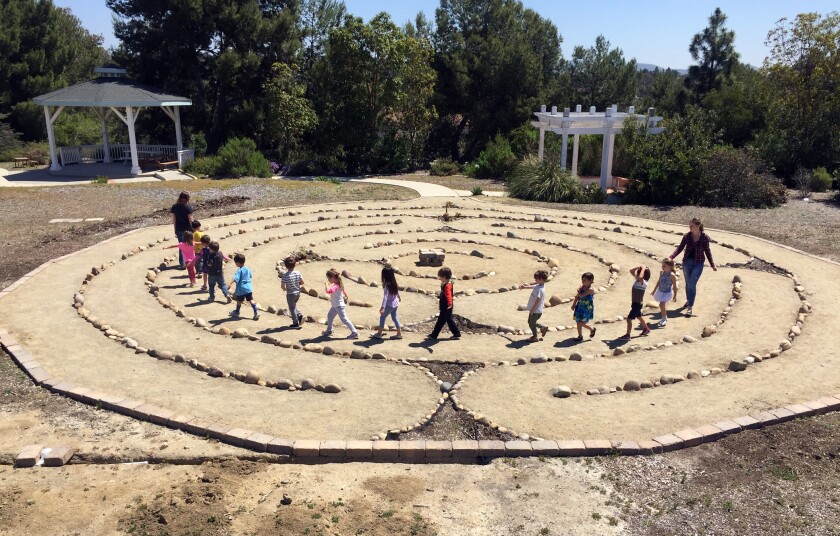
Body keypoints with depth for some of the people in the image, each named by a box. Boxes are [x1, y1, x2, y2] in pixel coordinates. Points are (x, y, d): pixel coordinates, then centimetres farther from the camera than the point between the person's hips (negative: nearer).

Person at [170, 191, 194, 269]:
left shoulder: (174, 207, 0)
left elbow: (174, 219, 5)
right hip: (187, 229, -4)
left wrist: (175, 230, 13)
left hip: (179, 230, 4)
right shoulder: (188, 207, -14)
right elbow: (190, 219, -12)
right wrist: (193, 228, -2)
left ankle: (182, 264, 14)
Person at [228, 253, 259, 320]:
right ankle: (256, 312, -4)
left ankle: (237, 312, 34)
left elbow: (235, 278, -33)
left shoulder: (239, 270, -16)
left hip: (241, 289, -5)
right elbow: (251, 276, 24)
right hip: (248, 288, 5)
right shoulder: (248, 269, 5)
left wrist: (230, 283, -45)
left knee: (239, 301, 15)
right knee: (250, 300, 7)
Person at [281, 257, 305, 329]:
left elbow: (282, 286, -21)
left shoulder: (285, 275, -21)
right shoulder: (298, 273, -8)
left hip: (290, 294, -5)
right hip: (298, 293, 5)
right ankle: (300, 315, 11)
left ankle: (296, 323, 17)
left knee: (292, 308, 9)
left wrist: (285, 289, 1)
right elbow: (302, 282, -2)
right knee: (294, 306, 28)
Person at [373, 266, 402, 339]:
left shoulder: (387, 285, -23)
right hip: (395, 303, 8)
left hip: (389, 304, -8)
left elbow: (385, 296, -31)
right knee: (394, 317, 19)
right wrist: (398, 297, 40)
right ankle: (399, 334, 21)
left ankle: (379, 334, 16)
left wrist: (383, 307, -37)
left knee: (382, 317, 7)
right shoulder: (394, 283, 0)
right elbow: (397, 291, 19)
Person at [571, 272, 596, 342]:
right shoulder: (582, 287, 2)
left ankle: (592, 329, 20)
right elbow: (577, 297, 9)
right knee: (578, 322, 9)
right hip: (580, 307, 7)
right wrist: (574, 304, 6)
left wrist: (579, 290, -7)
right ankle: (580, 336, 24)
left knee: (581, 323, -6)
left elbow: (581, 295, -26)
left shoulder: (590, 289, -20)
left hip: (587, 309, -7)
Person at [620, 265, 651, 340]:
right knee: (639, 317, 28)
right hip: (635, 303, 10)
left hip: (638, 304, -10)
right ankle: (646, 329, 49)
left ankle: (627, 336, 1)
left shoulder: (644, 283, -25)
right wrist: (639, 267, -6)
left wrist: (643, 269, -34)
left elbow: (640, 277, -48)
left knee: (629, 319, -7)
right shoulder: (637, 279, 0)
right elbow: (631, 271, 9)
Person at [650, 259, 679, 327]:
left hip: (668, 292, -7)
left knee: (662, 304, -17)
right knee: (663, 305, 18)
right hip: (660, 291, 7)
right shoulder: (661, 273, -1)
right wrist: (654, 290, 19)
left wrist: (675, 296, -9)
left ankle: (664, 320, -1)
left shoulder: (672, 275, -20)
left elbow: (674, 286, -13)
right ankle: (665, 318, 38)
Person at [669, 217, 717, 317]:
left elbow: (707, 251, 1)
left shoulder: (705, 237, -8)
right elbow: (680, 248, -1)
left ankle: (690, 307, -9)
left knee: (692, 284, -11)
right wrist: (671, 257, -15)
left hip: (698, 263, -3)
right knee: (688, 283, 14)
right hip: (687, 262, 3)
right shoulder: (687, 236, -4)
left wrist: (712, 264, 2)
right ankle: (688, 300, 36)